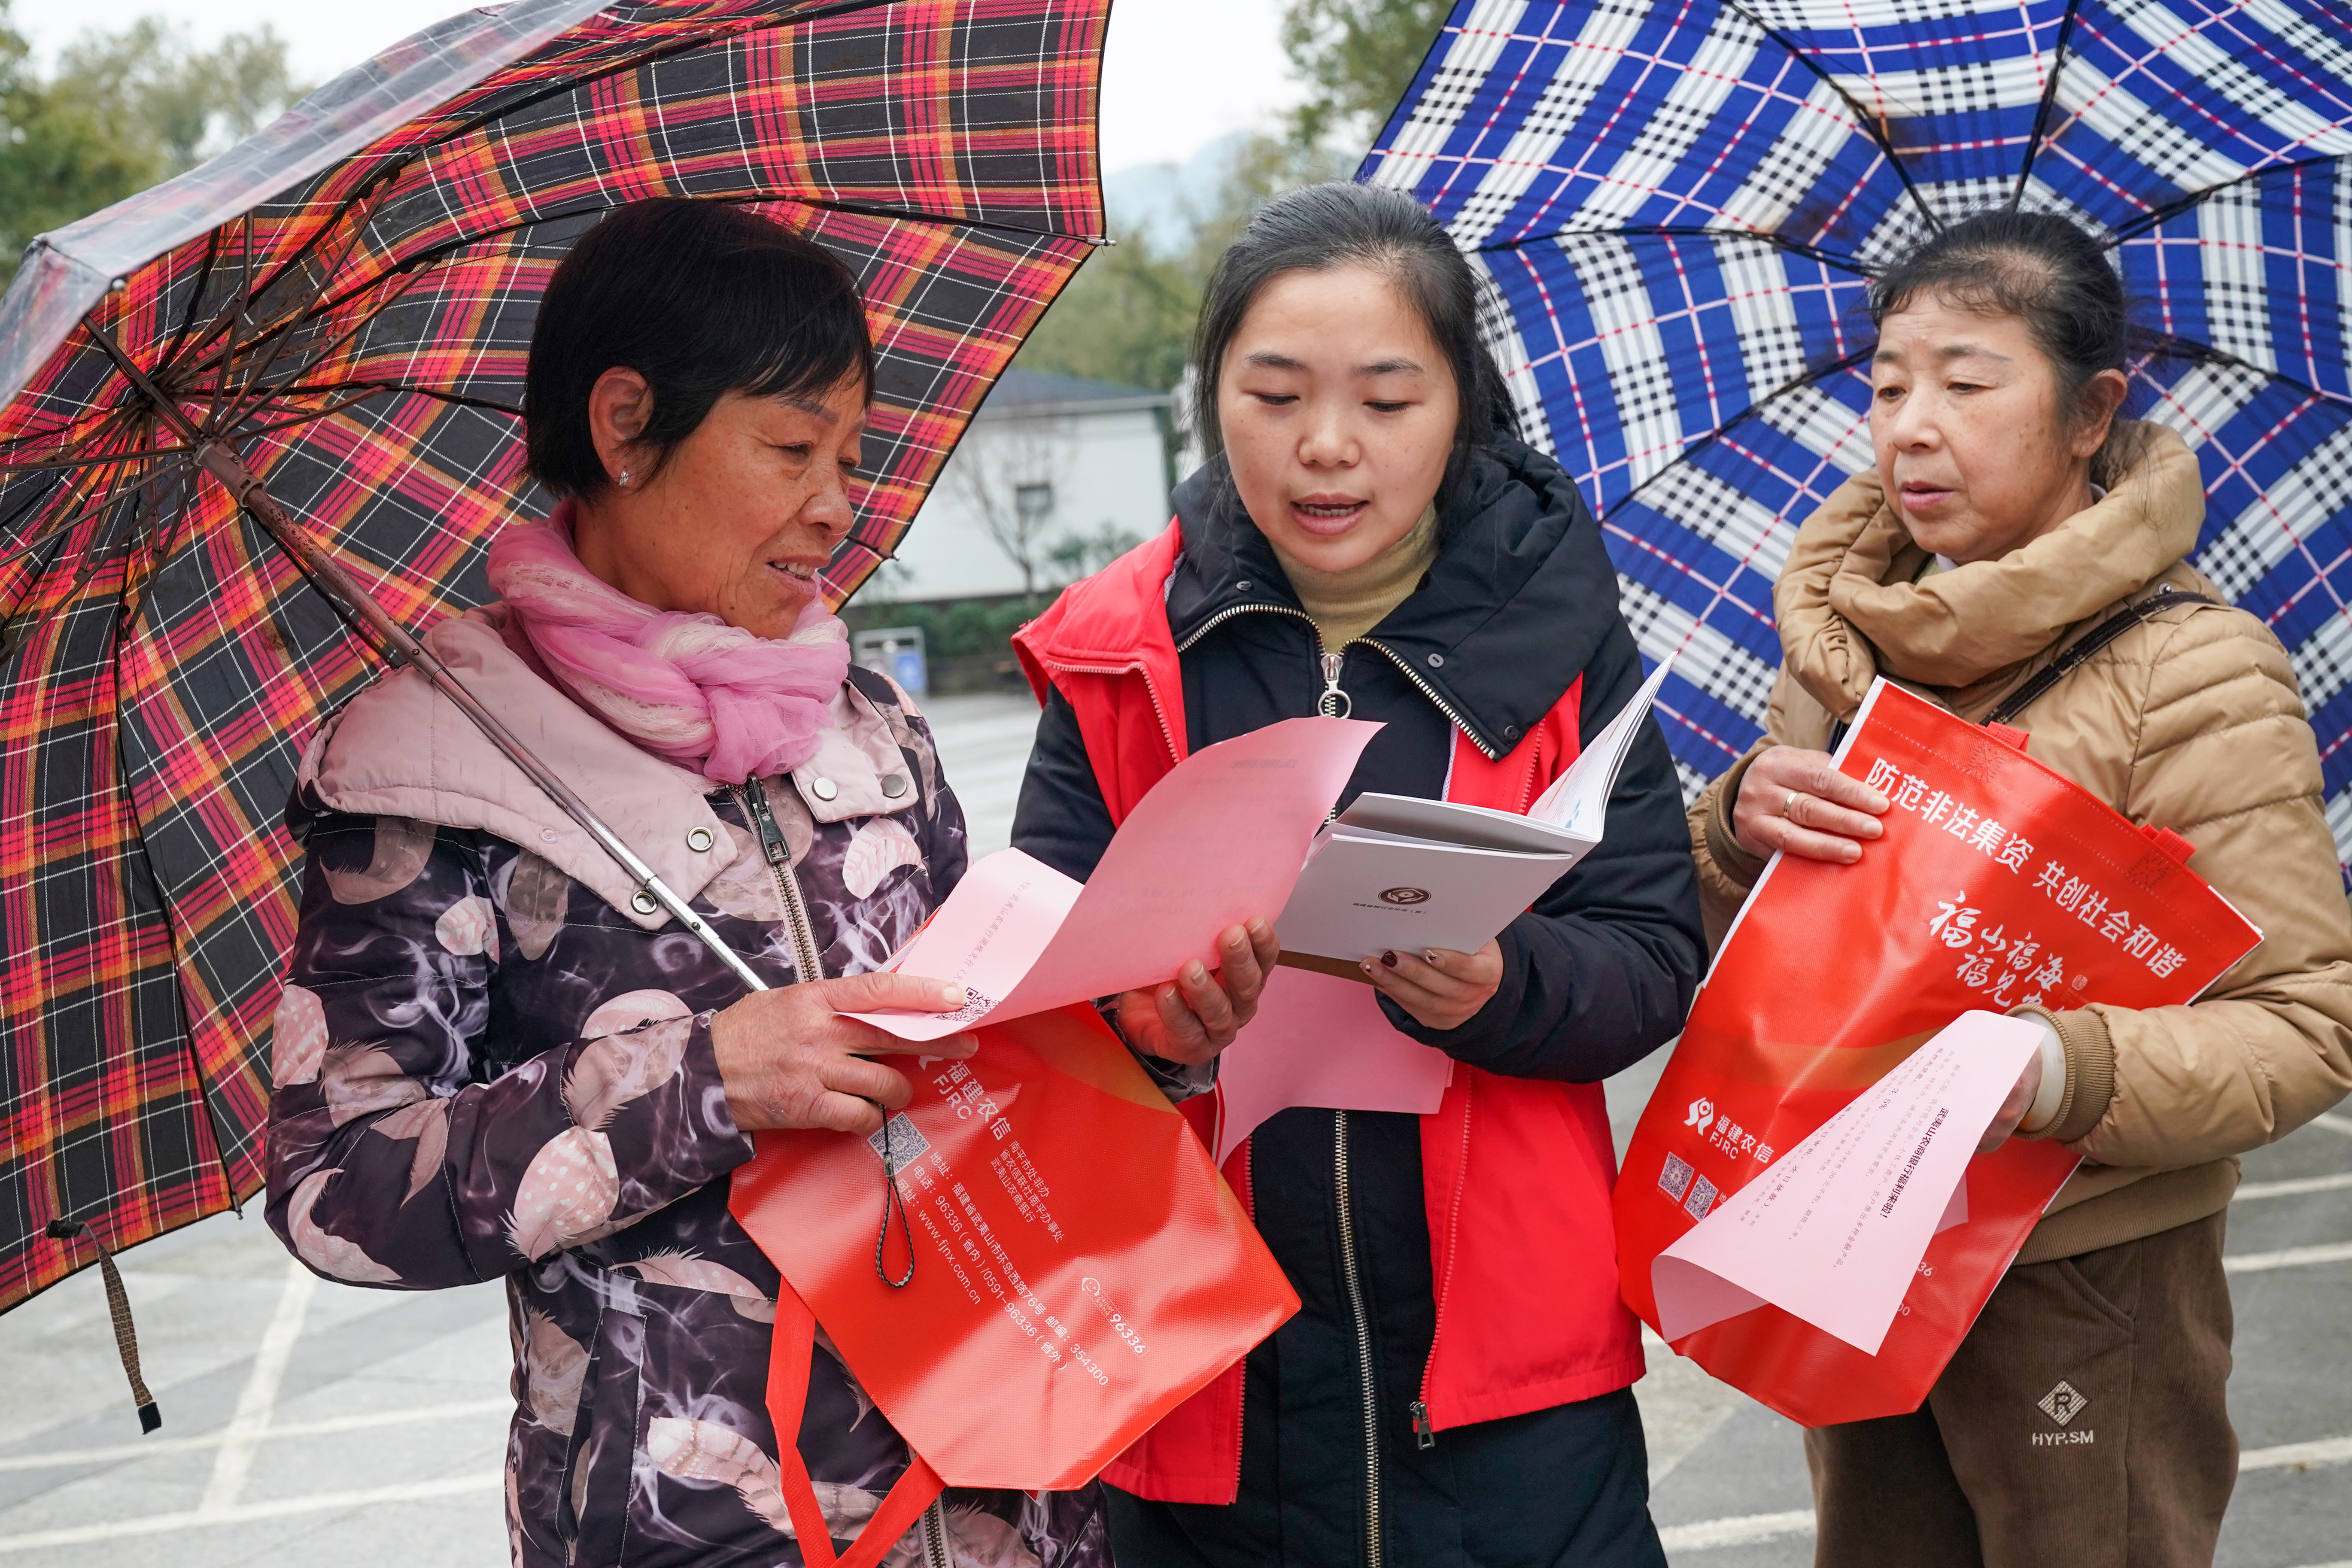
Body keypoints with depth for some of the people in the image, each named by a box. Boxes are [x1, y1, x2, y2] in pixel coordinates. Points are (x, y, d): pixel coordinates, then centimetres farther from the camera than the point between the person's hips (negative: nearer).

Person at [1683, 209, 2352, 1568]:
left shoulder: (2192, 678, -15)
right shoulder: (1847, 635, 3)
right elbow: (1730, 933, 6)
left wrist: (2068, 1073, -34)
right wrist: (1743, 823, -17)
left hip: (2084, 1292, -5)